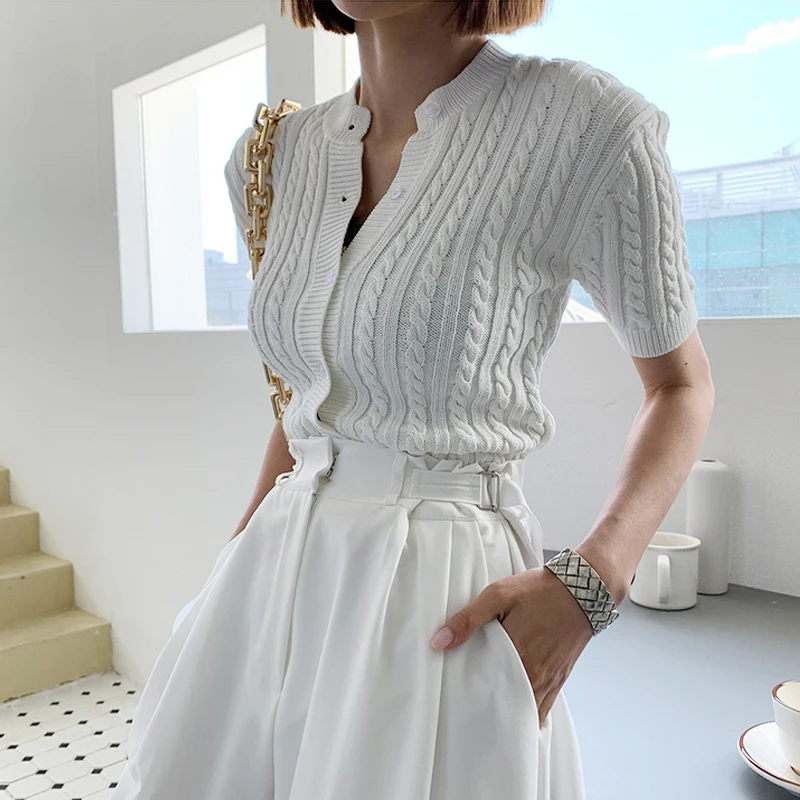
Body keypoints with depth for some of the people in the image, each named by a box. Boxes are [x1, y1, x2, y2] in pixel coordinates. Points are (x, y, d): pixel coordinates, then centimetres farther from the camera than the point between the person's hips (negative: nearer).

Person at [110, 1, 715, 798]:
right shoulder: (276, 154, 3)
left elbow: (681, 383, -2)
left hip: (448, 610, -5)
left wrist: (589, 581, -15)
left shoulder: (586, 122, -14)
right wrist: (239, 553, 12)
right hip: (283, 576, 6)